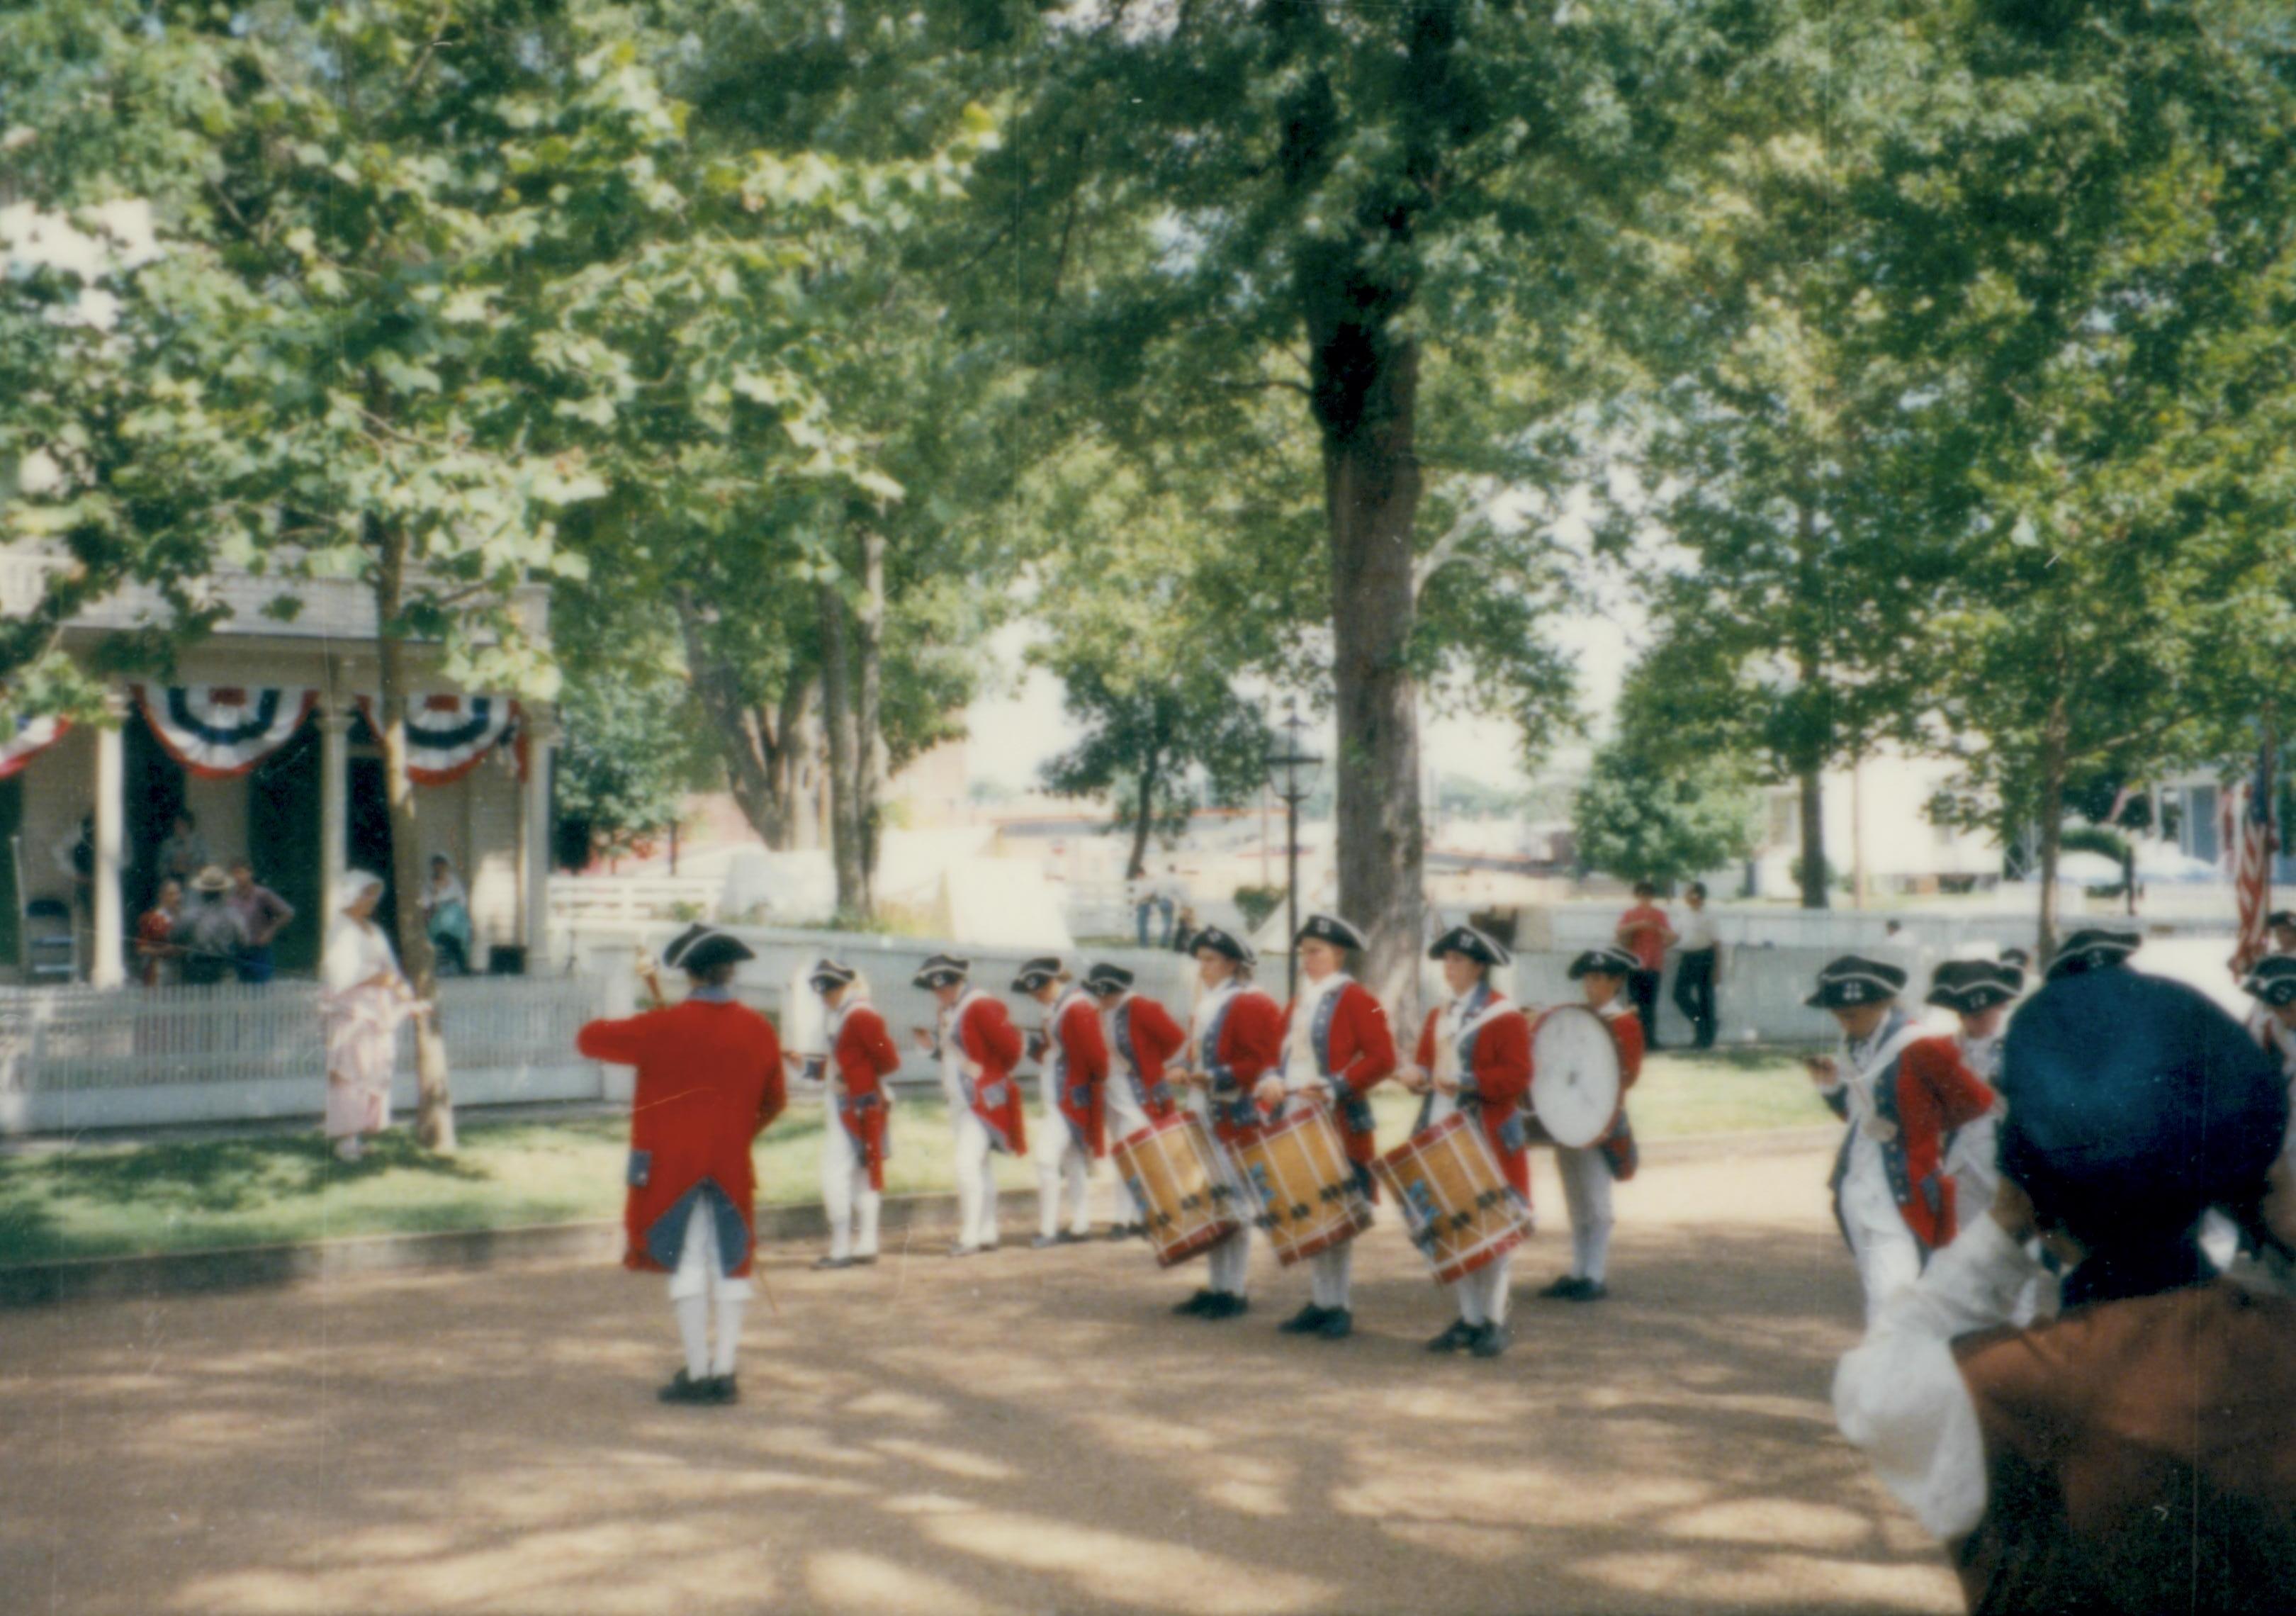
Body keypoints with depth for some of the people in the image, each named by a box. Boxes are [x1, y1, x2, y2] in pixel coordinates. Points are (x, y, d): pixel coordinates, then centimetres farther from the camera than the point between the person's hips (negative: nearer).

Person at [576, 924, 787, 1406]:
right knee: (730, 1263, 10)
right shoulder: (760, 1031, 1)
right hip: (732, 1165, 3)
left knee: (687, 1263, 2)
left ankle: (697, 1374, 2)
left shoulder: (665, 1028, -11)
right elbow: (774, 1100, 12)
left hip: (672, 1164, -3)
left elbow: (590, 1039, -2)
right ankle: (725, 1371, 10)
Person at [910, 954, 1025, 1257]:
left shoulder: (982, 1008, -16)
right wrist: (935, 1044, 5)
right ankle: (987, 1235, 18)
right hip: (961, 1101, 10)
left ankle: (970, 1236, -12)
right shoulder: (951, 1011, 13)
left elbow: (1011, 1047, -18)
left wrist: (989, 1073, -7)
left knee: (967, 1165, -14)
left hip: (984, 1099, -10)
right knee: (981, 1165, 13)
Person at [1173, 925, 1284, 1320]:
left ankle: (1237, 1292, -1)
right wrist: (1190, 1076, 11)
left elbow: (1262, 1063, -17)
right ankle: (1216, 1287, 17)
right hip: (1205, 1122, 9)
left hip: (1237, 1122, -9)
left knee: (1234, 1203, -6)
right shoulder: (1206, 1007, 19)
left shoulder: (1252, 1005, -9)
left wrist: (1216, 1078, -23)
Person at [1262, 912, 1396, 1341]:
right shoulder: (1297, 1005, 17)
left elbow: (1382, 1059, -13)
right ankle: (1319, 1302, 16)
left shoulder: (1357, 999, -5)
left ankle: (1340, 1307, 3)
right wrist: (1272, 1080, 0)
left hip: (1339, 1124, -7)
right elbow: (1282, 1054, 22)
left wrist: (1332, 1088, -20)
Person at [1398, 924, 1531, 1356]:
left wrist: (1465, 1082, -22)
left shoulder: (1506, 1017, -7)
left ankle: (1494, 1321, 7)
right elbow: (1426, 1061, 21)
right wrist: (1418, 1074, -2)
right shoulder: (1439, 1016, 15)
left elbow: (1517, 1077, -14)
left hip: (1487, 1138, -7)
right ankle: (1468, 1318, 16)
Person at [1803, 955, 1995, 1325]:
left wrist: (1928, 1124, 1)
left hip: (1902, 1193, -8)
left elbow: (1977, 1100, -8)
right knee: (1876, 1284, 18)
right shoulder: (1855, 1047, 7)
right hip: (1856, 1186, 8)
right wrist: (1831, 1087, 0)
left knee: (1890, 1292, -13)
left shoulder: (1919, 1049, -16)